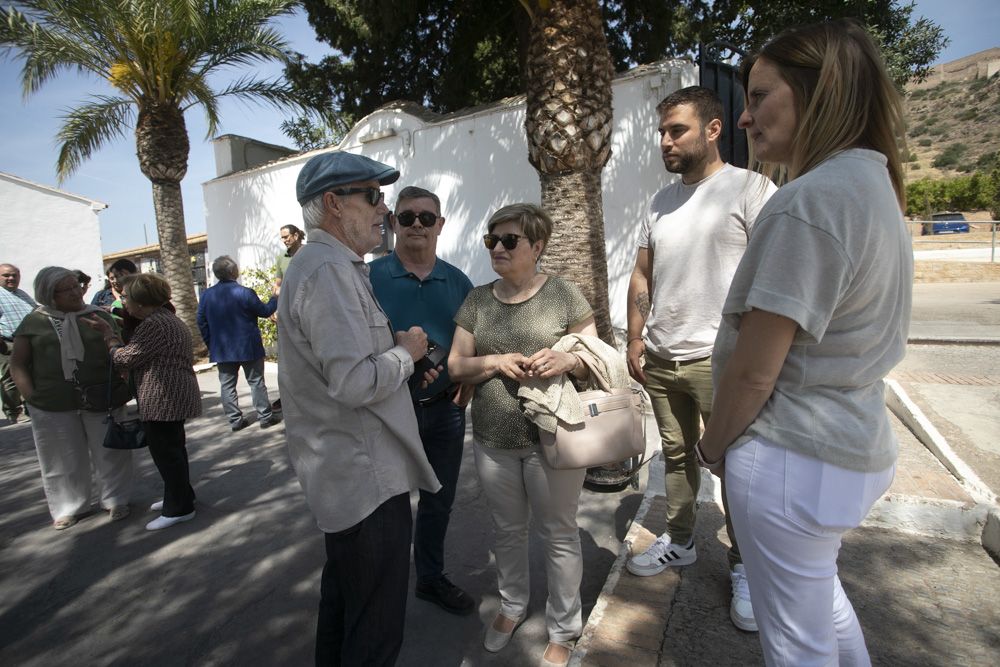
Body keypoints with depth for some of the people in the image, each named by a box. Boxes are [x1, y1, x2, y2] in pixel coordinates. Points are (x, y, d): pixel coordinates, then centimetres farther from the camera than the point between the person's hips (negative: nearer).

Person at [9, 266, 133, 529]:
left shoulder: (99, 316, 5)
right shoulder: (34, 321, 3)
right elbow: (18, 363, 5)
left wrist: (124, 386, -3)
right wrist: (31, 396, -6)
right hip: (53, 406, 0)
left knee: (109, 452, 9)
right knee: (65, 459, 11)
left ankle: (116, 500, 24)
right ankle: (68, 507, 28)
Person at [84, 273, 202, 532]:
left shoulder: (154, 324, -18)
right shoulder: (168, 319, 16)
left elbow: (125, 358, -14)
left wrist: (108, 333, -3)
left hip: (164, 399, -11)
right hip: (171, 398, 11)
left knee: (165, 451, -1)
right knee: (172, 449, 20)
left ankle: (178, 508, 10)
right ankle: (180, 496, 34)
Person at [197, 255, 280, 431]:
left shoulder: (207, 295, 0)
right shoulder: (245, 293, -16)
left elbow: (201, 323, 6)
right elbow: (265, 311, -4)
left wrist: (210, 344, 15)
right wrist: (276, 298, 13)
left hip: (221, 350, 4)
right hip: (248, 348, -4)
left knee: (227, 385, 11)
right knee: (256, 382, 5)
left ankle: (235, 420, 14)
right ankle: (265, 417, 9)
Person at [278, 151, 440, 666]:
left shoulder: (323, 265, 14)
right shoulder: (328, 272, -21)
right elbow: (355, 382, -30)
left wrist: (396, 353, 9)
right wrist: (406, 352, -12)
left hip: (341, 471, 11)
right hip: (366, 479, -11)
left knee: (343, 593, 28)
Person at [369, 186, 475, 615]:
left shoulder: (458, 282, 4)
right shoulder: (370, 277, -6)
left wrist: (464, 392, -1)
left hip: (444, 411, 4)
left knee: (438, 501, 19)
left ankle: (431, 578, 43)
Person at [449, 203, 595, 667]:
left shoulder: (564, 293, -6)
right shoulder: (477, 300, 4)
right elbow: (456, 366, 3)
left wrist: (568, 359, -24)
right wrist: (495, 361, -16)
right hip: (493, 440, 4)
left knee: (558, 534, 12)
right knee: (507, 530, 21)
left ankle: (563, 629, 36)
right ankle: (511, 607, 47)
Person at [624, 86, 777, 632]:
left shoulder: (751, 189, -5)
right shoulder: (660, 201, 13)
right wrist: (635, 338, 9)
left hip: (717, 359, -5)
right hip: (660, 357, 6)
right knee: (676, 455, 17)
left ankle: (744, 567, 26)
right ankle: (679, 541, 35)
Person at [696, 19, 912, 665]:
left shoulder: (809, 201, -22)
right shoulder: (875, 185, 9)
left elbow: (754, 370, -22)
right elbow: (839, 338, 11)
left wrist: (715, 442, -4)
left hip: (793, 460, -9)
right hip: (854, 445, 10)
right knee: (819, 586, 33)